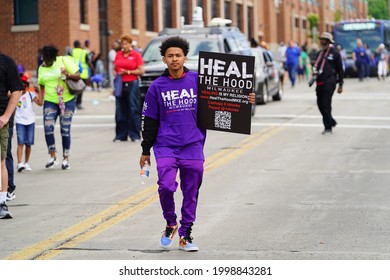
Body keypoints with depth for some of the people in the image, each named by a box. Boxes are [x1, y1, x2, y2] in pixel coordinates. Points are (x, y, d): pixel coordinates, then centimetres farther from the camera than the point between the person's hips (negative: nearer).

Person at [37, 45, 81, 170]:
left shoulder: (64, 61, -4)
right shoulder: (42, 68, 8)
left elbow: (78, 76, -5)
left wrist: (69, 75, -24)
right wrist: (40, 98, 3)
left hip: (67, 101, -3)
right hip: (50, 102, 3)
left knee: (65, 130, 0)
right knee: (48, 127, -15)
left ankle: (66, 159, 12)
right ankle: (52, 157, -5)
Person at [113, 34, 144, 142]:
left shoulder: (136, 55, 1)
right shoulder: (118, 54, 13)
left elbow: (141, 71, -3)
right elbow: (115, 69, 22)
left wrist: (128, 72, -9)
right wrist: (117, 73, 1)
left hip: (132, 84, -4)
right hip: (120, 84, 4)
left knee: (134, 110, -5)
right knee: (120, 111, 4)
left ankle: (135, 135, -2)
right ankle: (120, 135, 9)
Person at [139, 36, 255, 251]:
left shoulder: (198, 80, 3)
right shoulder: (157, 87, 4)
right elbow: (149, 121, 8)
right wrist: (145, 151, 9)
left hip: (193, 148, 1)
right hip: (166, 147, -1)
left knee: (191, 193, 5)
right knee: (166, 186, -17)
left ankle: (185, 234, 18)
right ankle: (170, 224, 8)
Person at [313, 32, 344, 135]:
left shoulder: (335, 53, -3)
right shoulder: (321, 53, 16)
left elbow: (340, 69, -2)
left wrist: (340, 85, -5)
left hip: (329, 82, -7)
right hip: (320, 82, 7)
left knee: (326, 104, -10)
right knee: (320, 104, 8)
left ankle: (328, 127, -3)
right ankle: (331, 122, 26)